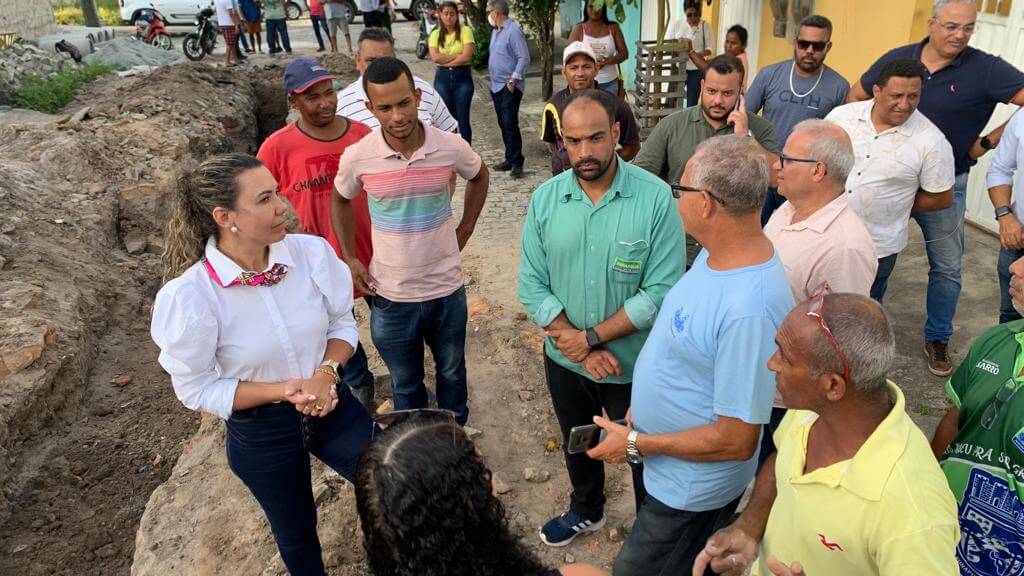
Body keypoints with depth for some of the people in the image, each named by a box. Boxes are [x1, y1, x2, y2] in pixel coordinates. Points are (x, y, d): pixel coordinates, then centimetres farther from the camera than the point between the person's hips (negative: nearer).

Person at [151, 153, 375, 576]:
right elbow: (198, 389, -14)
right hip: (261, 433, -2)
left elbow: (343, 321, -2)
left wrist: (326, 371, -21)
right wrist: (283, 391, -26)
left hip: (331, 404, 2)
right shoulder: (188, 297, -25)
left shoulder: (311, 252, -18)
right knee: (296, 534, 22)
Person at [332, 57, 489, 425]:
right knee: (405, 383, 18)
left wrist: (464, 231, 4)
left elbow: (479, 177, 9)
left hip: (447, 288, 1)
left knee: (452, 371, 23)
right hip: (391, 296, -1)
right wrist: (350, 259, 0)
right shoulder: (357, 157, -15)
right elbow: (341, 201, 7)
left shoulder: (451, 147, -14)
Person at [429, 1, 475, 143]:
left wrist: (445, 60, -9)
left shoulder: (465, 31, -3)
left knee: (463, 119, 1)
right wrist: (457, 55, -12)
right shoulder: (435, 34, 5)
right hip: (442, 78, 2)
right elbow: (435, 57, -9)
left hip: (462, 77, -2)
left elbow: (467, 56, -13)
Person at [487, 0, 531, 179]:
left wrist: (513, 80, -20)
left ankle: (516, 163, -8)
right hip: (496, 85, 9)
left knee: (510, 124, -12)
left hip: (510, 86, -9)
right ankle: (510, 159, 18)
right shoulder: (495, 31, 15)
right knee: (503, 124, 11)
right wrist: (493, 80, 16)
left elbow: (524, 58, -17)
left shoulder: (513, 31, -13)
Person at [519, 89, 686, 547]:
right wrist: (578, 347, -18)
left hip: (634, 366, -4)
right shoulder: (545, 199, -9)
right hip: (565, 359, 4)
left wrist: (592, 337, -20)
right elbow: (532, 286, -9)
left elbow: (660, 293, -22)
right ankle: (585, 511, 57)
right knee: (576, 444, 28)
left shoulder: (655, 198, -20)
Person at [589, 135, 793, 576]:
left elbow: (736, 440, -30)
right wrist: (642, 408, 8)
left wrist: (636, 444, -20)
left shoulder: (750, 309, -37)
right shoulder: (717, 253, -7)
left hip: (692, 487, -8)